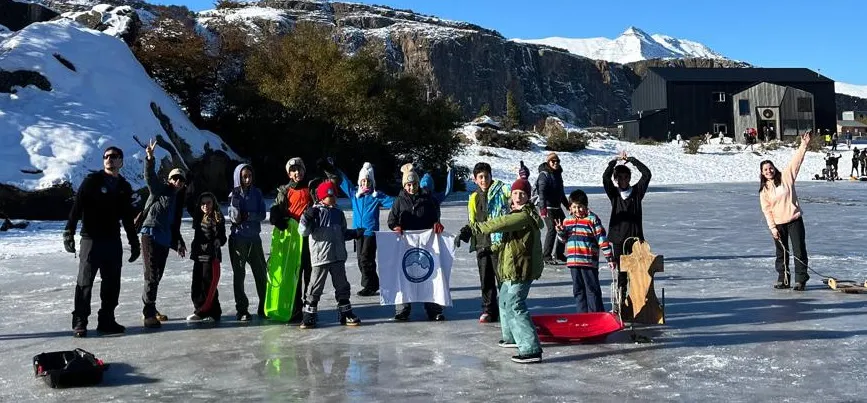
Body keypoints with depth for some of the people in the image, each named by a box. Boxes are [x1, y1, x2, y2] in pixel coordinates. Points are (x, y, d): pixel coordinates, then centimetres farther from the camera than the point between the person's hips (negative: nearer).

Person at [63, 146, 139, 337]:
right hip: (91, 239, -5)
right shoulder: (92, 180, -2)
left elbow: (128, 219, 19)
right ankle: (79, 322, 3)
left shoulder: (125, 187, 12)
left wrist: (134, 243, 18)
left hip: (113, 241, 5)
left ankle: (106, 320, 15)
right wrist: (69, 233, -16)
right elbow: (76, 208, -7)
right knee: (85, 282, -3)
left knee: (112, 283, 6)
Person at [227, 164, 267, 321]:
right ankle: (241, 309, 10)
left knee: (261, 273, 4)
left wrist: (248, 215, -15)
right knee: (239, 274, 4)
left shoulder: (257, 193, 4)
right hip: (238, 238, -2)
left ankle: (264, 307, 16)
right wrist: (236, 198, -22)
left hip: (254, 237, 2)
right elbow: (234, 218, -12)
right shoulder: (234, 194, -3)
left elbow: (262, 215, 0)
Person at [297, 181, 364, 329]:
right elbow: (303, 231, -11)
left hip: (338, 256, 6)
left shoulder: (338, 213, 13)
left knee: (342, 285, 11)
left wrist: (356, 233, 10)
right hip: (320, 256, -5)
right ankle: (309, 314, 9)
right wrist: (307, 219, -26)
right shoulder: (315, 212, -5)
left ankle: (345, 312, 22)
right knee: (315, 286, -1)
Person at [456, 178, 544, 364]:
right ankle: (511, 337, 43)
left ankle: (532, 350, -16)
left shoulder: (525, 216, -19)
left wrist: (473, 228, -26)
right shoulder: (516, 213, 15)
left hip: (521, 270, -11)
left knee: (515, 305, -15)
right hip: (513, 269, 11)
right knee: (505, 300, 25)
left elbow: (499, 224, -28)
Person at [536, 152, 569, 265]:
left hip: (557, 207, 9)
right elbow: (541, 192, -23)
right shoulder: (544, 174, -11)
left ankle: (559, 254, 26)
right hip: (547, 207, -9)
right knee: (552, 229, -16)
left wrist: (567, 205, 31)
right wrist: (543, 207, -34)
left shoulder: (558, 174, 14)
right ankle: (546, 256, -10)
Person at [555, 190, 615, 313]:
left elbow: (602, 239, -6)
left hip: (589, 261, -5)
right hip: (573, 261, 5)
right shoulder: (567, 221, 11)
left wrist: (610, 258, -7)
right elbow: (565, 239, 21)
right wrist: (561, 232, -2)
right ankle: (583, 314, 21)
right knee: (578, 290, 11)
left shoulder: (592, 219, -5)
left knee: (592, 289, 1)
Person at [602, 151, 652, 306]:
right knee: (621, 271, 4)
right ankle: (621, 300, 10)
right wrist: (615, 161, -12)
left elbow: (647, 174, -5)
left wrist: (631, 160, -4)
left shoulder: (637, 191, 6)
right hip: (618, 237, 0)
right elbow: (605, 177, -12)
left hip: (635, 236, 0)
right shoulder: (613, 193, 4)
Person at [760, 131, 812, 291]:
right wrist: (772, 227, -7)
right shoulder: (764, 190, 2)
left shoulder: (786, 177, -1)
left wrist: (804, 145, -21)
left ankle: (800, 279, 6)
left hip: (794, 219, -2)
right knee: (781, 252, 10)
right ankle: (783, 279, 21)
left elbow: (796, 161, -10)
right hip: (777, 224, 2)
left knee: (799, 250, -2)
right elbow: (766, 210, 0)